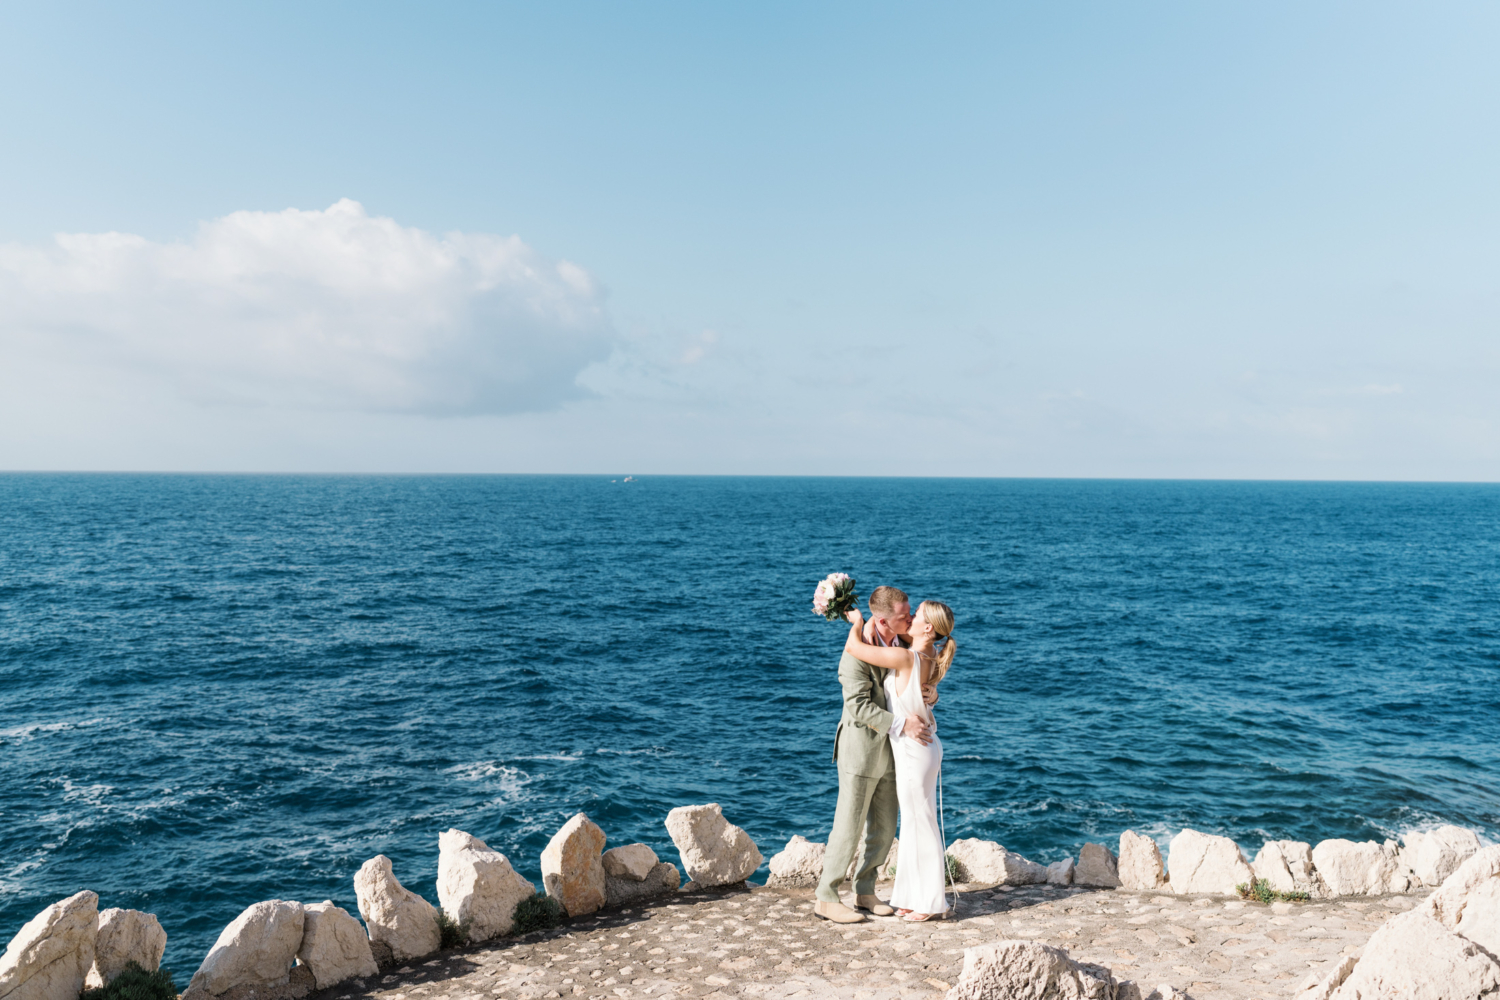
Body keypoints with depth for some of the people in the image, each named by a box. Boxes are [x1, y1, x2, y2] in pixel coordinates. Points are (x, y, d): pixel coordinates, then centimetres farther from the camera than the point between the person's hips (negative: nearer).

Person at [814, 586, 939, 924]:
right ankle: (826, 898, 10)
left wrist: (931, 693, -12)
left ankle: (864, 891, 26)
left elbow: (917, 687, 11)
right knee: (849, 827, -2)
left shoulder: (904, 643, 3)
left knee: (884, 827, 12)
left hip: (889, 749, 7)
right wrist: (901, 724, -29)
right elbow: (858, 707, -24)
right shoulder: (857, 652, -20)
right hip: (861, 747, -7)